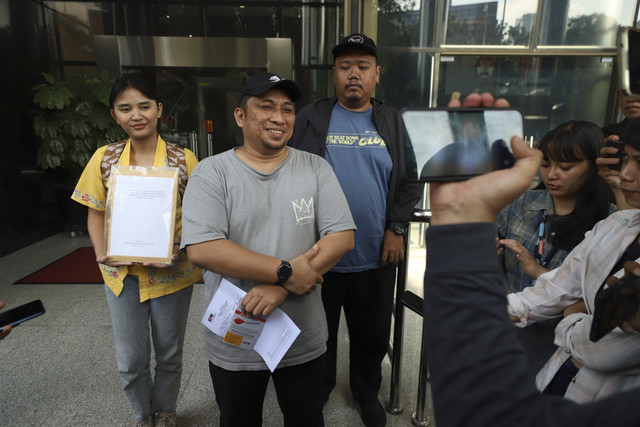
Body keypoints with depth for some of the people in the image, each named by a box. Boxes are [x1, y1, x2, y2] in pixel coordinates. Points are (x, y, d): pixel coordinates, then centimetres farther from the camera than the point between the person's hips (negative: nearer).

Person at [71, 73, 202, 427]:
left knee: (169, 354, 17)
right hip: (122, 274, 2)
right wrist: (101, 252, -9)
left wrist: (180, 253, -19)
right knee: (130, 360, 15)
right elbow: (96, 211, 5)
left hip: (171, 274, -2)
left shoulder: (183, 159, -9)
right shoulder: (104, 158, -2)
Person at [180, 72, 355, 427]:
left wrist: (281, 289, -21)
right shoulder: (211, 172, -9)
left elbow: (343, 236, -10)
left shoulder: (316, 168, -3)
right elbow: (201, 249, -20)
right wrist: (286, 271, -23)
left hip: (305, 341, 1)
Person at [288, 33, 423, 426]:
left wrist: (397, 229, -5)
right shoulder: (311, 119, -2)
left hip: (376, 259, 2)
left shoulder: (394, 123, 4)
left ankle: (367, 392, 46)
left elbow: (411, 181, 4)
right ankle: (318, 391, 45)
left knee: (373, 335, 19)